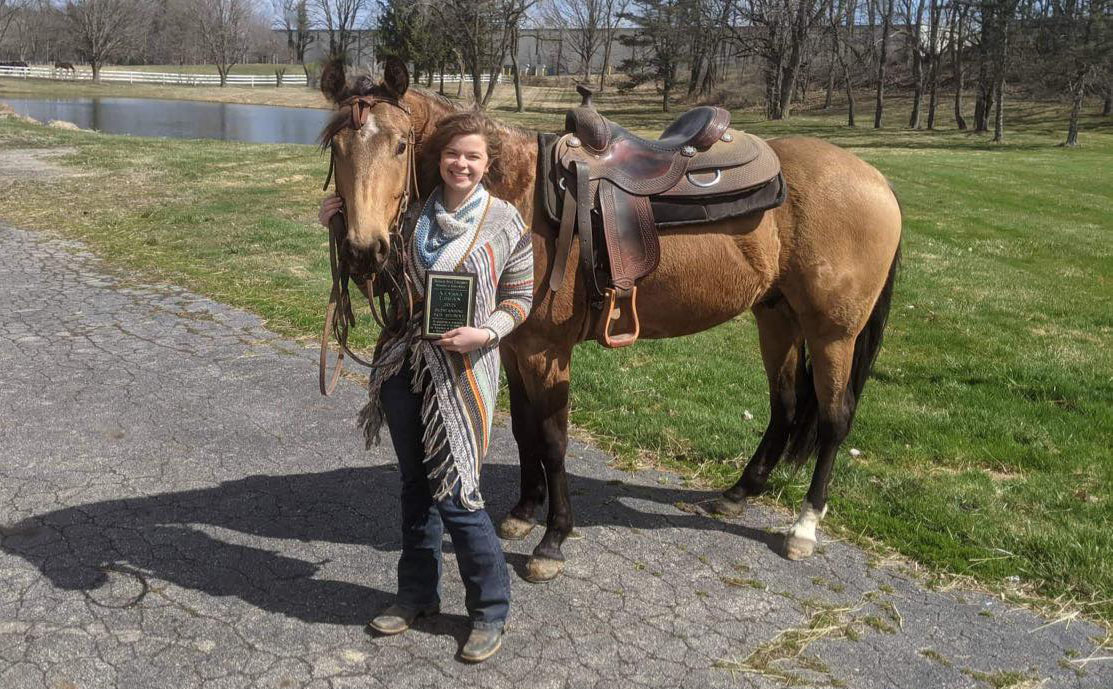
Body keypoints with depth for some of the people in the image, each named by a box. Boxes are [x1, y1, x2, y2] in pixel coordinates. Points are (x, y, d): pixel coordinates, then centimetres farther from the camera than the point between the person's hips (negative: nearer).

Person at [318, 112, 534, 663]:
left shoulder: (505, 221, -5)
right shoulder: (414, 212, 3)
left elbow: (520, 297, -1)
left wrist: (485, 333, -18)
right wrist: (338, 226, 3)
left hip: (462, 370, -4)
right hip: (403, 363, 4)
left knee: (454, 493, -4)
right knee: (415, 485, 15)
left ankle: (490, 609, 15)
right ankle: (418, 594, 33)